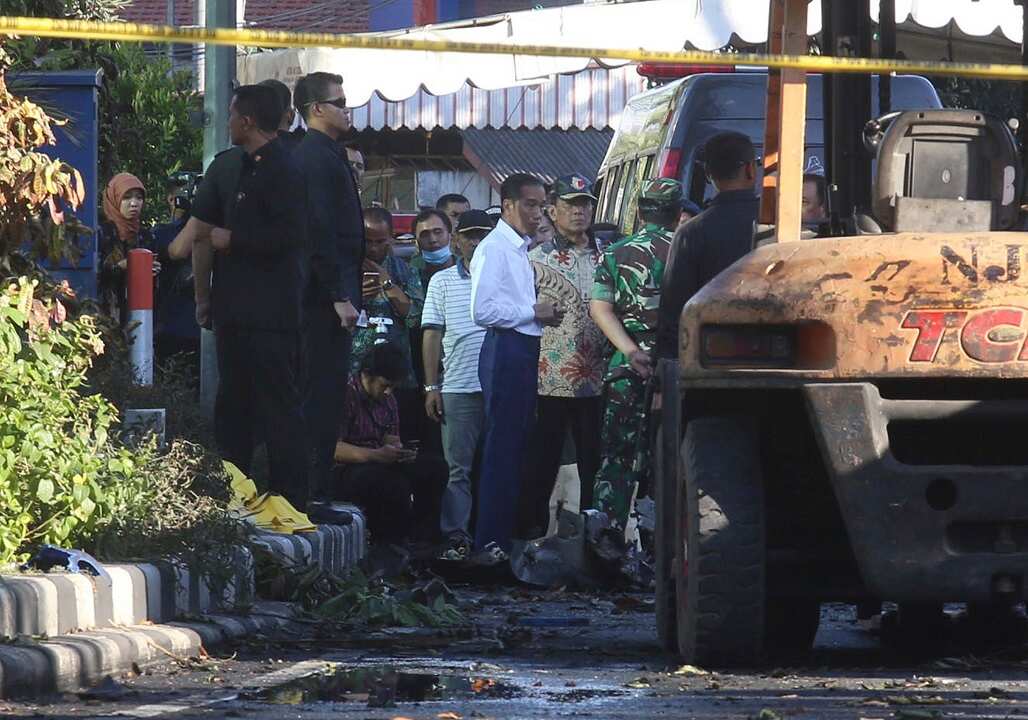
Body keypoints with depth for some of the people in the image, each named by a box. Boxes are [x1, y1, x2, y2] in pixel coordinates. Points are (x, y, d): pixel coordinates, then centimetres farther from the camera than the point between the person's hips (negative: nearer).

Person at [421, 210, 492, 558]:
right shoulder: (443, 282, 11)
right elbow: (433, 334, 8)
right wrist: (431, 387, 1)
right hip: (458, 387, -1)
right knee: (458, 467, -1)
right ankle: (456, 536, 0)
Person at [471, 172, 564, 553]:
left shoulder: (521, 249, 19)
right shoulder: (494, 248, -11)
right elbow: (483, 310, -22)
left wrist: (543, 314, 10)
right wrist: (533, 312, -14)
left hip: (525, 350, 10)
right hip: (505, 350, -10)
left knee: (516, 448, 12)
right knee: (502, 449, -10)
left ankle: (505, 536, 18)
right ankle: (491, 544, -9)